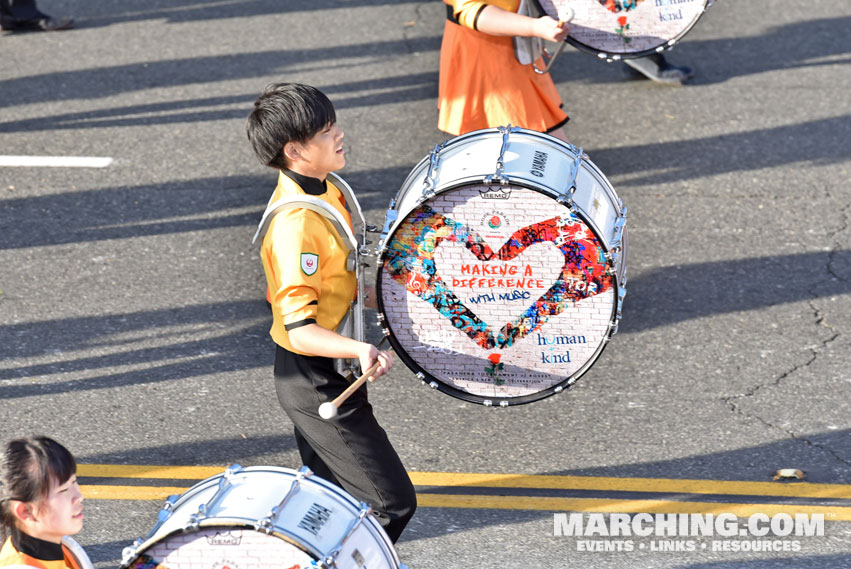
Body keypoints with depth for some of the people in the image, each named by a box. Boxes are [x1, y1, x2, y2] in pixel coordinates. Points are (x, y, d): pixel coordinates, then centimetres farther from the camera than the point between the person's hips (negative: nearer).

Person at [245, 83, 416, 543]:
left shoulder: (321, 190, 2)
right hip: (317, 386, -10)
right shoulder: (296, 225, -28)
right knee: (392, 503, -8)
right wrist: (359, 349, -46)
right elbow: (300, 330, -32)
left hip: (323, 376, 10)